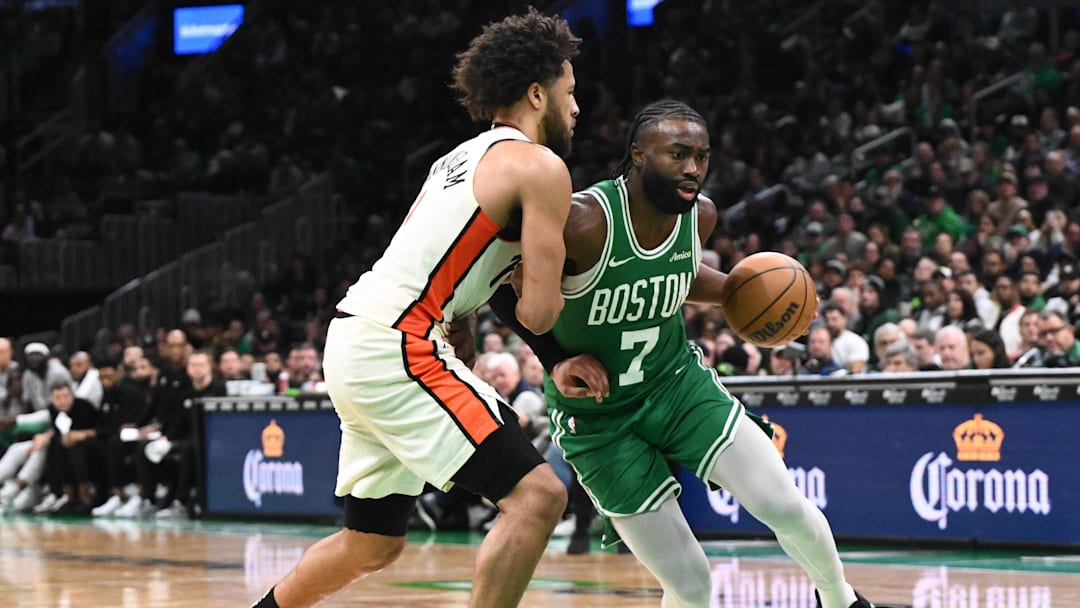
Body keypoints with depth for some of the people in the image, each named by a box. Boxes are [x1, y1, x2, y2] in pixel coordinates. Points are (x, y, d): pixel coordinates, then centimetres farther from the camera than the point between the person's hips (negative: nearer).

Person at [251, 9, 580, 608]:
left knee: (372, 544, 21)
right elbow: (538, 313, -11)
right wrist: (528, 277, 10)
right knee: (536, 495, -14)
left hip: (355, 338, 10)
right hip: (396, 350, -10)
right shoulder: (541, 167, -6)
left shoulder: (464, 158, 22)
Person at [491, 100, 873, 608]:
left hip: (679, 380, 5)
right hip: (597, 416, -5)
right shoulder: (583, 223, -28)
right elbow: (503, 288, -13)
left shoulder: (701, 215, -8)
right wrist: (557, 362, -20)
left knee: (785, 505, -9)